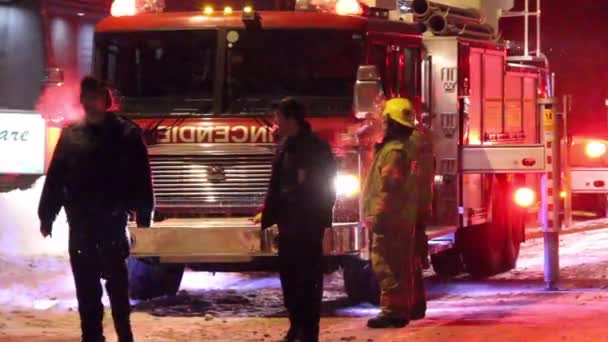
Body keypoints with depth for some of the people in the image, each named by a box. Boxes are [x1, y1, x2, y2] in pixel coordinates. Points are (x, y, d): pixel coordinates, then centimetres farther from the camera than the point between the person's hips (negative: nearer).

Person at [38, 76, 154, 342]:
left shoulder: (125, 134, -1)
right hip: (80, 222, 3)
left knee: (117, 280, 2)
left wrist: (143, 213, -8)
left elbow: (140, 177, -3)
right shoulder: (71, 135, 7)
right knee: (86, 284, 6)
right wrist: (46, 215, 3)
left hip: (112, 220, -3)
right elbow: (55, 178, 6)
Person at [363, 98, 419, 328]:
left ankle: (392, 311, -13)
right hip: (404, 218, 11)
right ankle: (402, 310, 18)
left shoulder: (394, 150, -16)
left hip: (391, 219, -11)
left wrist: (378, 216, -20)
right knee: (400, 266, 13)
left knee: (386, 265, -10)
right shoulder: (406, 147, 16)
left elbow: (389, 188, -22)